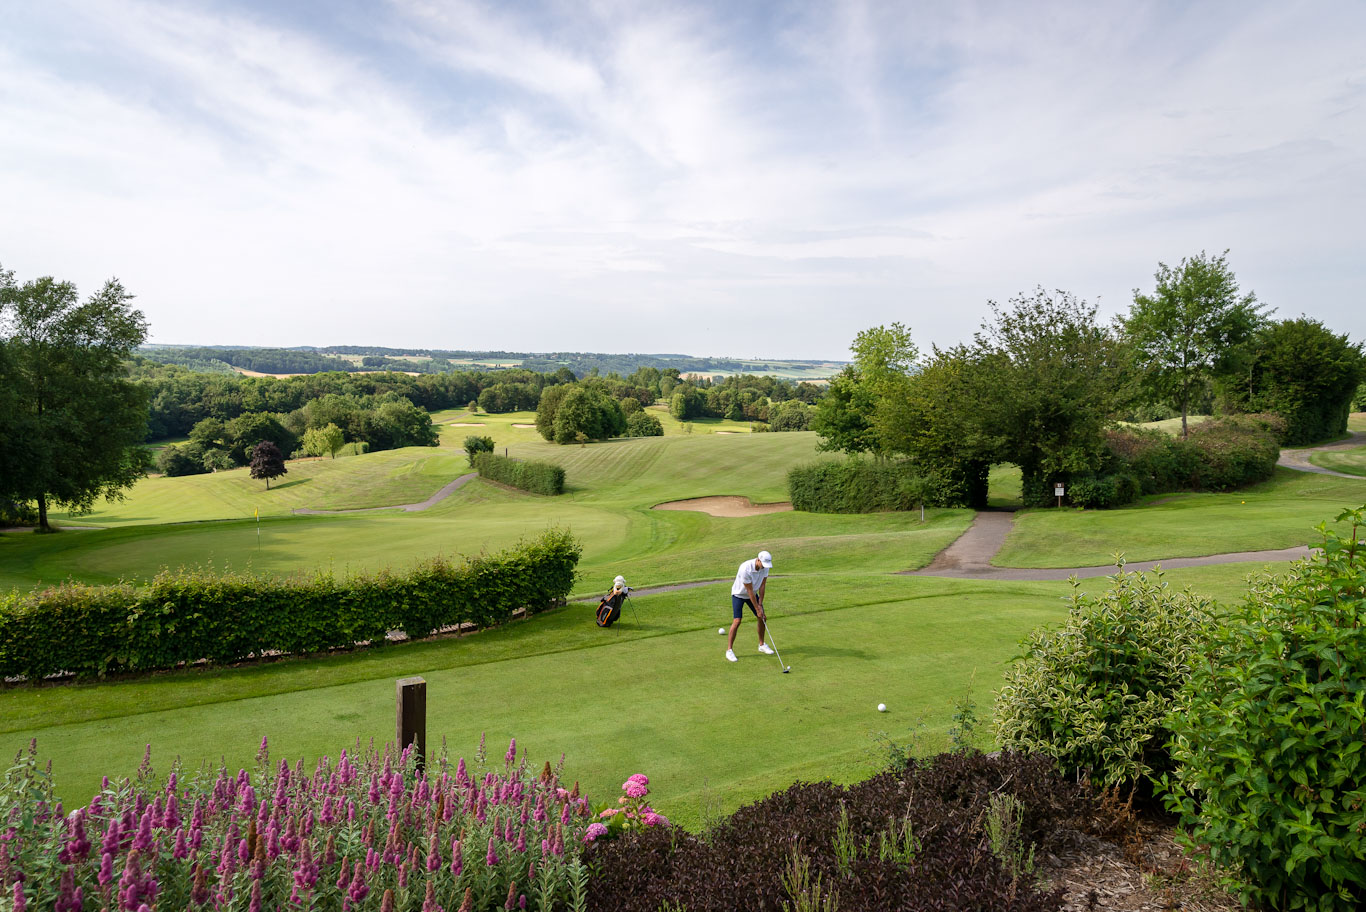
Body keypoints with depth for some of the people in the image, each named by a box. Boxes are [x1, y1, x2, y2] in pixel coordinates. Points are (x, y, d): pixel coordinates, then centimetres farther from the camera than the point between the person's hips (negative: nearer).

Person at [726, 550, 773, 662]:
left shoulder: (765, 567, -17)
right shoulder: (745, 569, -37)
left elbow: (762, 586, -10)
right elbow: (750, 591, -29)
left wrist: (760, 604, -12)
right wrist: (757, 609, -23)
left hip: (752, 594, 6)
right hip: (739, 594, -6)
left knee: (762, 618, 5)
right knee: (737, 621, -16)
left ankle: (762, 645, 24)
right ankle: (729, 650, -6)